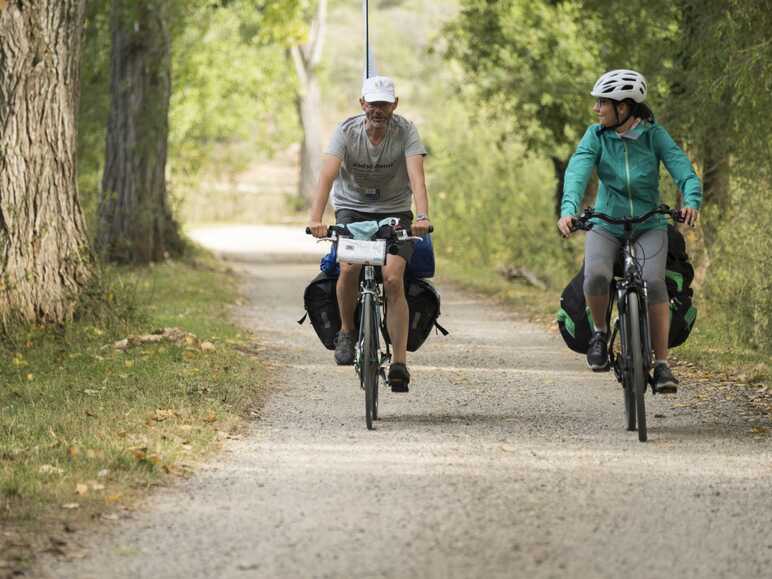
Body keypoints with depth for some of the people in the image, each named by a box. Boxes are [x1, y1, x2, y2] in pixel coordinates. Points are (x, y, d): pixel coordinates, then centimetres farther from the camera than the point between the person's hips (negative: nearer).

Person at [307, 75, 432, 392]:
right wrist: (315, 218, -42)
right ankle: (346, 331, -1)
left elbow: (417, 175, -28)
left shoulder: (405, 131, -15)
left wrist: (422, 217, -45)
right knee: (349, 267, -27)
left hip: (394, 211, 0)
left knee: (393, 279, -20)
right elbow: (327, 175, -27)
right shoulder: (346, 131, -15)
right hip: (352, 209, 0)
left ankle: (399, 363, -18)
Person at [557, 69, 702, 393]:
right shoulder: (596, 136, -6)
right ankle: (600, 332, 0)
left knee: (653, 282, -26)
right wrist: (568, 210, -40)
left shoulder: (654, 135, -7)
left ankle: (662, 364, -15)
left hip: (650, 226, 0)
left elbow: (683, 169, -17)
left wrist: (691, 201, -39)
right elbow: (577, 172, -21)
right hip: (606, 225, 1)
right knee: (596, 277, -29)